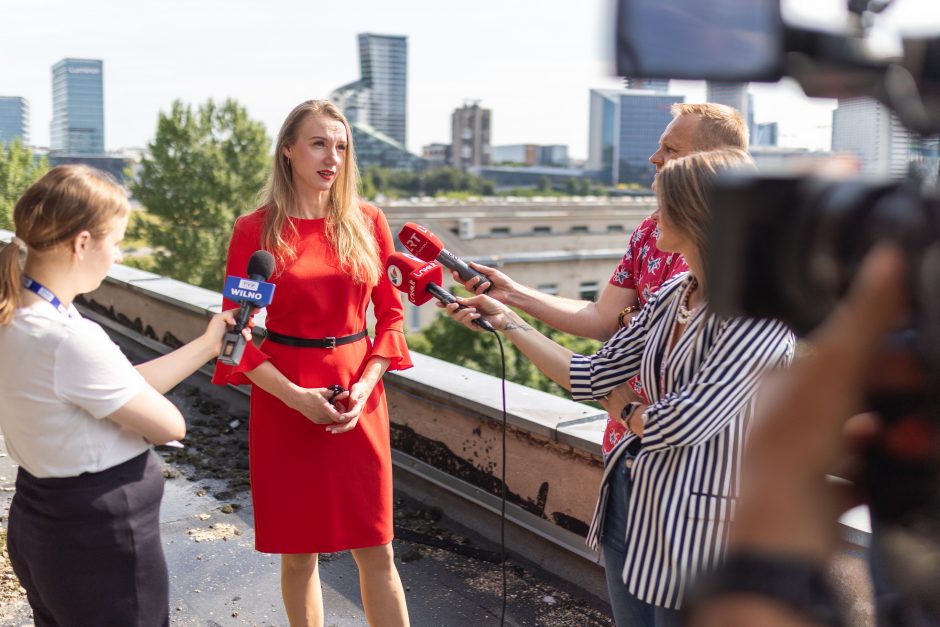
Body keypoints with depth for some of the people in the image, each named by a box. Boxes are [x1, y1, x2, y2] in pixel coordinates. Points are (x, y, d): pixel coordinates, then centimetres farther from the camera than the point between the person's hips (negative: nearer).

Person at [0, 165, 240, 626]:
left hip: (37, 518, 9)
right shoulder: (71, 340, -30)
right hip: (103, 536, -9)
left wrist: (207, 345, 10)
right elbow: (169, 426, -18)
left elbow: (124, 387, 5)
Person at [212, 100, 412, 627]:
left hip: (359, 401, 2)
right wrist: (296, 396, -14)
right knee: (298, 552, 10)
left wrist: (365, 385, -9)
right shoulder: (255, 230, -4)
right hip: (283, 401, -1)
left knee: (377, 551, 7)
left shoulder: (368, 223, 3)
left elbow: (390, 314, 6)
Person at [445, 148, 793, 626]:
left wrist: (629, 415, -2)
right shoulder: (672, 295, 4)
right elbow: (592, 378, 6)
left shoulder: (759, 310, -20)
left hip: (709, 530, -7)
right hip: (657, 512, 7)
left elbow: (685, 424, -23)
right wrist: (506, 321, 8)